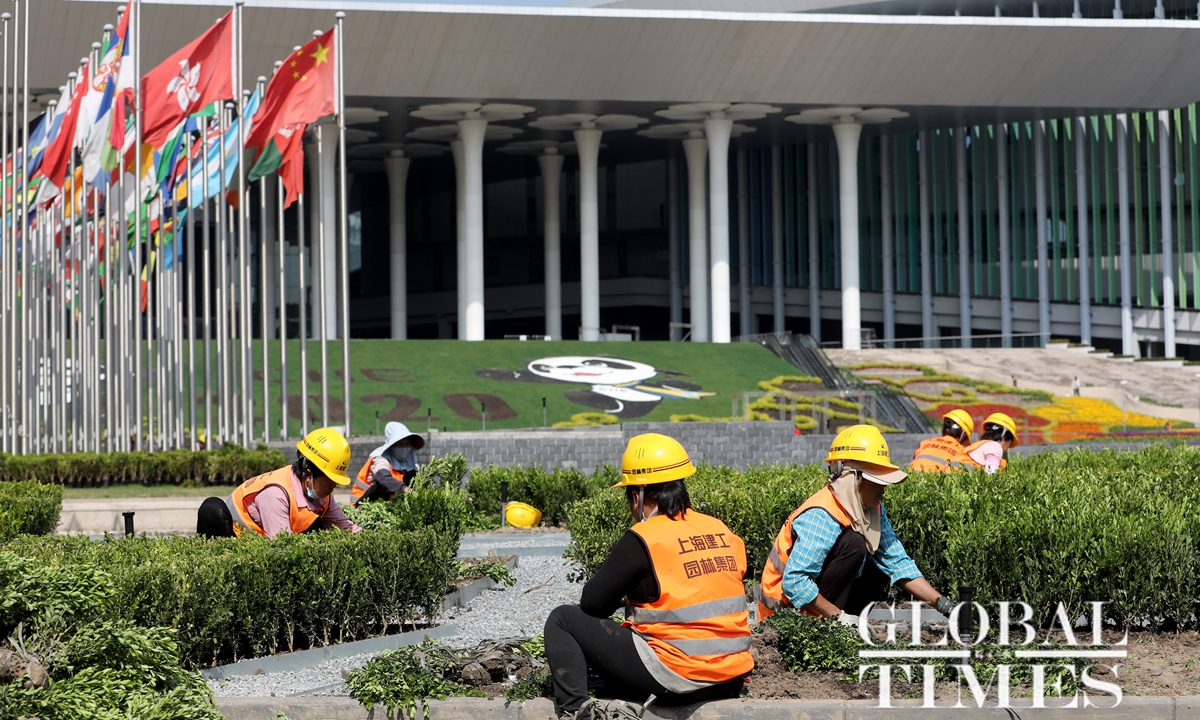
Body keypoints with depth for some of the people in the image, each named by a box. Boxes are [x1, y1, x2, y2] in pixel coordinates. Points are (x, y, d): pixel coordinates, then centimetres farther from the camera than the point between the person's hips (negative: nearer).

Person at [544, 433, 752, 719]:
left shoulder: (643, 538, -10)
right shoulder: (723, 531, 7)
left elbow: (592, 603, -4)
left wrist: (623, 598, 16)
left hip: (674, 679, -7)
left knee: (562, 620, 6)